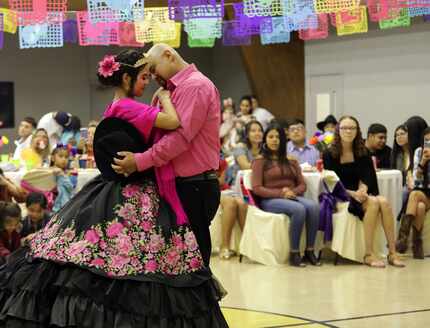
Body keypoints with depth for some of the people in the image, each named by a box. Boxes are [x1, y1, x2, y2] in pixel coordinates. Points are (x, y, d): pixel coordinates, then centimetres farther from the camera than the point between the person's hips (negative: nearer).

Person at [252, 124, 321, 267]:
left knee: (313, 206, -30)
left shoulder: (291, 161, 22)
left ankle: (310, 251, -28)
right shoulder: (260, 161, 8)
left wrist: (293, 192, -7)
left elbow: (302, 185, 17)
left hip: (293, 197, 4)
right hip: (270, 200, -4)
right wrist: (281, 193, -14)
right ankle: (294, 254, -30)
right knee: (299, 209, -35)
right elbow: (256, 188, -4)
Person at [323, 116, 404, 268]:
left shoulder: (363, 153, 11)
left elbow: (367, 177, 2)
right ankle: (368, 255, -30)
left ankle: (392, 253, -27)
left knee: (384, 201, -28)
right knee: (373, 203, -31)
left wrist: (363, 190, -21)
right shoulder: (330, 154, -1)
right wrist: (352, 193, -19)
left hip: (359, 194, 4)